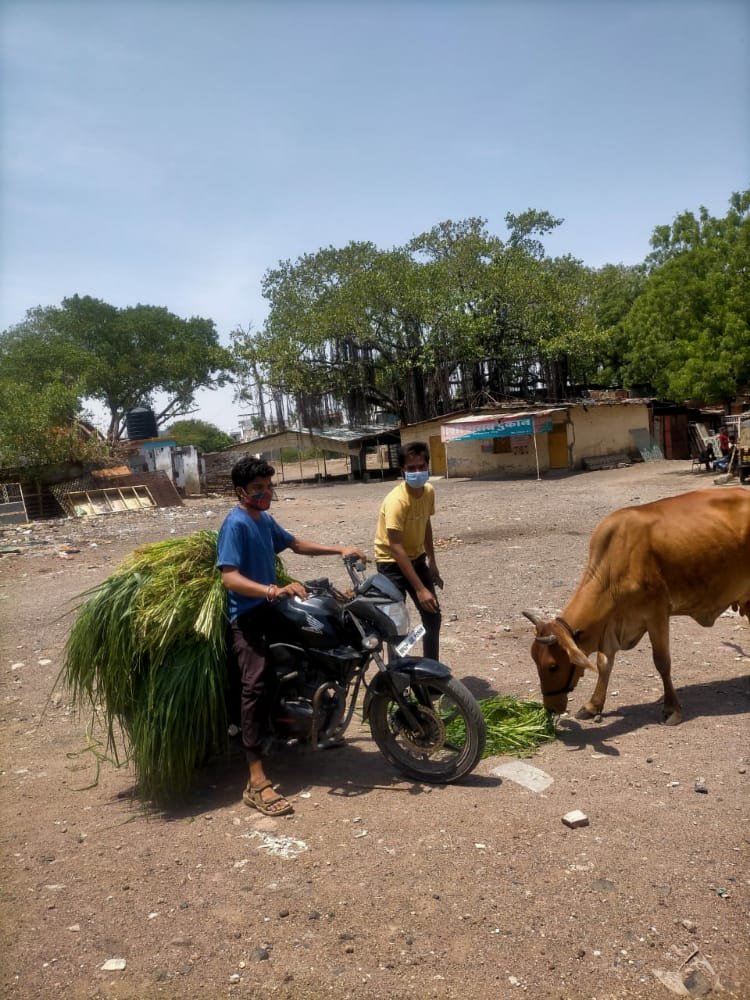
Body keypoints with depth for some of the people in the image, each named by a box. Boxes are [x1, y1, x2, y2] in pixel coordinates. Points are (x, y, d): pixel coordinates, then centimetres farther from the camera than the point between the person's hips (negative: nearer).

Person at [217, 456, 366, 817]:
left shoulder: (265, 520, 12)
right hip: (246, 618, -10)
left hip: (271, 611, 10)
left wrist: (340, 550, 20)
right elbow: (229, 578, -26)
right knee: (256, 687, -20)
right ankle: (257, 782, -22)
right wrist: (276, 591, -39)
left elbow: (295, 543, 27)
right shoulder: (235, 524, -16)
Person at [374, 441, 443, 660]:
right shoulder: (396, 501, -30)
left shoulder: (429, 491, -7)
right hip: (392, 562, -7)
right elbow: (396, 549, -33)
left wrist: (432, 562, 13)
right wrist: (420, 589, -35)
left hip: (417, 558, 7)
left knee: (433, 617, 10)